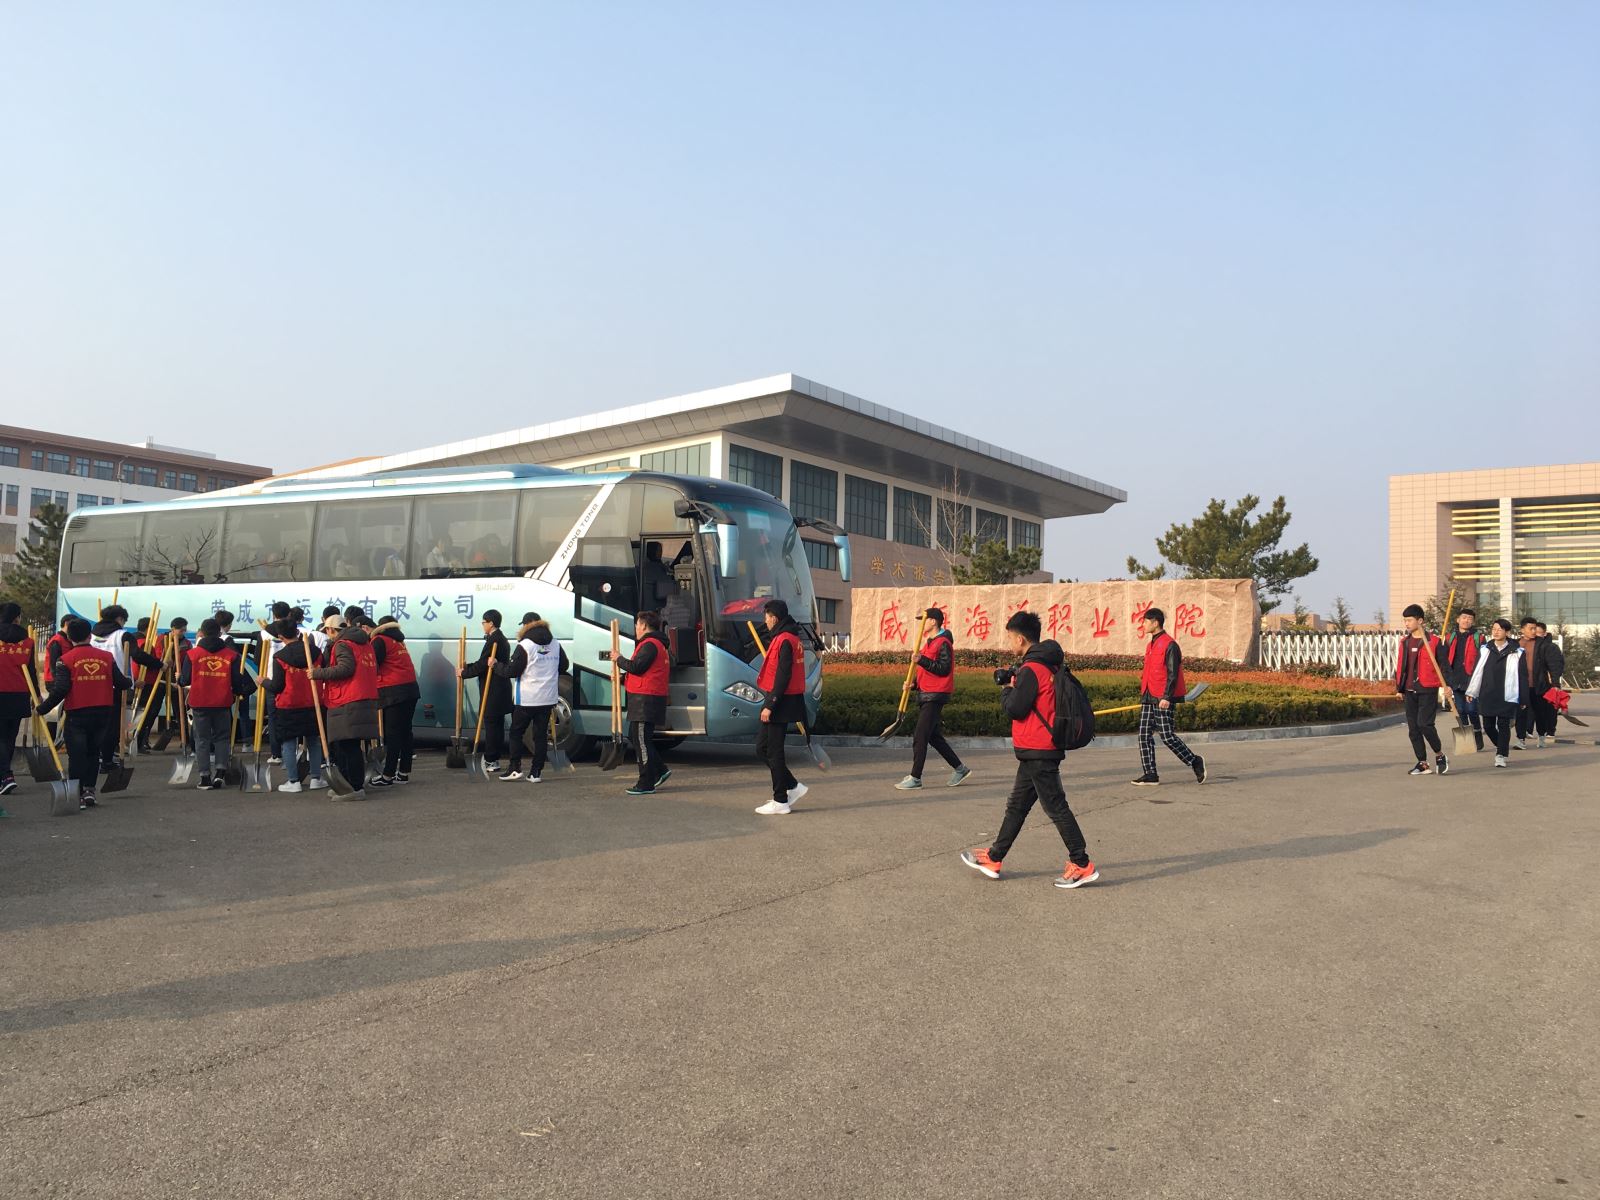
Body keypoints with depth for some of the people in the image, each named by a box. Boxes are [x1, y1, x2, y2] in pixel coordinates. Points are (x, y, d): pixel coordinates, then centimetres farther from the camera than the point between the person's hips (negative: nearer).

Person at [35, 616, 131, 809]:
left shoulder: (65, 660, -6)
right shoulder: (106, 656, 1)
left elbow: (60, 690, -14)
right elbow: (121, 683, 2)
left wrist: (43, 708, -3)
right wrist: (131, 682, 25)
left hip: (77, 714, -3)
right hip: (103, 713, 3)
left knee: (77, 755, 5)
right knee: (93, 753, 19)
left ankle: (78, 795, 5)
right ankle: (89, 789, 14)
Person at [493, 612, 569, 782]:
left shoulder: (524, 646, -14)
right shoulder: (555, 644, 5)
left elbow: (511, 671, -13)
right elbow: (564, 667, 16)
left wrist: (496, 665, 3)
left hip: (526, 699, -5)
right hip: (548, 698, 5)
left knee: (516, 732, 10)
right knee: (541, 734, 7)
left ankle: (515, 768, 7)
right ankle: (536, 772, 8)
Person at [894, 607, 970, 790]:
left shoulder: (943, 643, -12)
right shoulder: (930, 642, 17)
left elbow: (944, 669, -20)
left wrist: (922, 660, -25)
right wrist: (913, 683, 7)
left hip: (935, 696, -10)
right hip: (925, 695, 10)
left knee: (920, 738, -9)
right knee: (933, 736, 15)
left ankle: (915, 778, -3)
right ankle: (959, 768, 24)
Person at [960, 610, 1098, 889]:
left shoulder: (1031, 669, -18)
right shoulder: (1047, 665, 12)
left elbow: (1015, 708, -18)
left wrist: (1006, 688, 0)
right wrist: (1014, 680, 9)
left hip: (1037, 752, -10)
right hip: (1038, 751, 10)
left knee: (1056, 807, -3)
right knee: (1017, 806, 15)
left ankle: (1082, 865, 2)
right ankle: (993, 859, 23)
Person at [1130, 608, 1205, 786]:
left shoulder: (1169, 645, -12)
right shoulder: (1150, 645, 16)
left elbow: (1173, 674, -16)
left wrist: (1166, 697, -22)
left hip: (1163, 699, -9)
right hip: (1148, 698, 9)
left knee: (1167, 736, -6)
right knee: (1144, 735, 3)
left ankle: (1195, 762, 13)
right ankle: (1150, 775, 6)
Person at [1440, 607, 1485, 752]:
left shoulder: (1478, 638, 1)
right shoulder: (1450, 638, 13)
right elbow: (1444, 660, 11)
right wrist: (1448, 678, 2)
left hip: (1471, 681, -4)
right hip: (1455, 681, 4)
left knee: (1471, 710, -7)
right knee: (1460, 711, 8)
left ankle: (1478, 738, 8)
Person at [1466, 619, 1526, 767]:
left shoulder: (1516, 652, -2)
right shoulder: (1485, 650, 7)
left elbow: (1522, 676, -1)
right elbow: (1476, 671, 8)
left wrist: (1524, 699, -2)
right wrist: (1471, 691, 5)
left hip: (1507, 696, -3)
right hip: (1487, 695, 3)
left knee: (1503, 725, -3)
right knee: (1488, 726, 8)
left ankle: (1502, 755, 6)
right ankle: (1503, 748, 31)